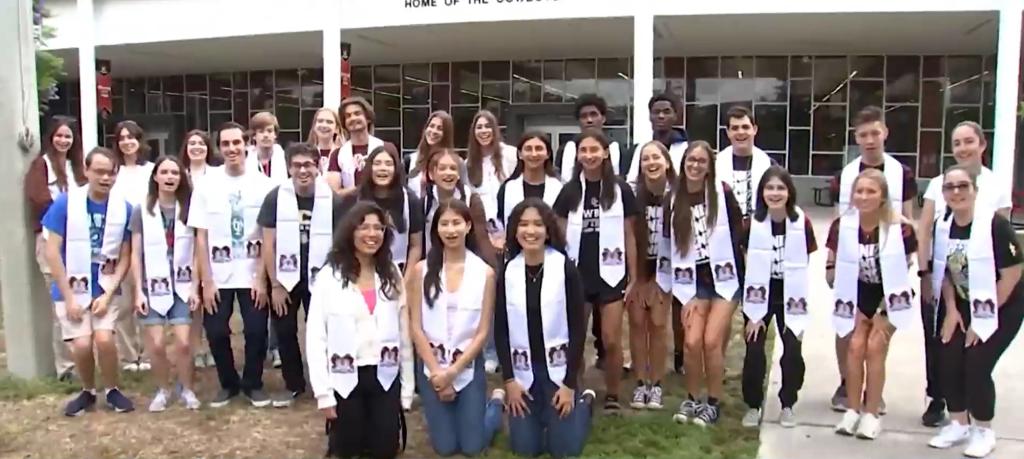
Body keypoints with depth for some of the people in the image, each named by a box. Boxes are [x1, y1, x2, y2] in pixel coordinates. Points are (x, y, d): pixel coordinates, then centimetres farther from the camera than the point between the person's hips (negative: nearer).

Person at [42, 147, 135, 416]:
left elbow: (125, 257, -1)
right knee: (82, 344, -10)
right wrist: (68, 296, -11)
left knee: (104, 339, -15)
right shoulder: (65, 203, -10)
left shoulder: (124, 209, -6)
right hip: (71, 288, 0)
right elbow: (52, 252, -8)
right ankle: (88, 391, 18)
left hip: (105, 288, 1)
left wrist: (108, 294, -9)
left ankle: (112, 390, 10)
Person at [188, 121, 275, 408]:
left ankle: (253, 383, 22)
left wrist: (262, 278, -9)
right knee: (216, 332, 4)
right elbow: (201, 237, 0)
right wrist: (207, 281, -5)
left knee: (256, 332, 0)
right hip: (218, 275, 1)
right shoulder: (207, 185, -1)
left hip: (253, 274, -1)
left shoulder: (262, 184, -5)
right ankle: (228, 383, 26)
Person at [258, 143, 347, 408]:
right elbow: (268, 244, -7)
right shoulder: (275, 198, -10)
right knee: (285, 332, 10)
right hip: (285, 278, 1)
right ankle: (293, 384, 28)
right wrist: (275, 284, -7)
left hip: (320, 278, -1)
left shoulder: (333, 200, -12)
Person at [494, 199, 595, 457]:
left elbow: (578, 328, -10)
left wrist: (570, 384, -11)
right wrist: (509, 380, -4)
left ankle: (584, 401, 29)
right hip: (523, 370, 2)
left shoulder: (566, 269, -11)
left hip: (559, 368, -2)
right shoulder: (507, 273, -3)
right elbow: (501, 330, 1)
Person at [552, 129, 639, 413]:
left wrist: (633, 277, 1)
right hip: (577, 274, 2)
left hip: (610, 274, -1)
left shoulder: (620, 190, -2)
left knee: (611, 341, 1)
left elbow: (629, 236, 2)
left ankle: (612, 396, 18)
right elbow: (559, 236, 7)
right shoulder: (569, 191, 3)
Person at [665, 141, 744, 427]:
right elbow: (673, 249, 3)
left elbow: (738, 232, 0)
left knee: (711, 341, -10)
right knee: (692, 342, -8)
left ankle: (714, 403, 9)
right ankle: (691, 400, 15)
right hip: (694, 280, 2)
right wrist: (684, 294, 0)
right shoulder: (673, 201, 2)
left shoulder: (722, 193, -5)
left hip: (724, 277, -2)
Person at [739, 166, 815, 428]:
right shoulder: (753, 223, -12)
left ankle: (787, 405, 18)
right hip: (760, 295, 0)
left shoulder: (802, 223, -11)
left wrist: (799, 304, -5)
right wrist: (753, 312, -9)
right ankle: (753, 405, 15)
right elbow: (750, 267, -8)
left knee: (793, 351, -5)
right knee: (754, 351, -5)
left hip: (790, 295, 0)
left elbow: (803, 266, -3)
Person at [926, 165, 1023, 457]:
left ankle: (983, 431, 14)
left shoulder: (995, 224, -22)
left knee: (976, 366, -9)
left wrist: (985, 317, -15)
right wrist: (951, 310, -2)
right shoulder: (943, 225, -5)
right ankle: (959, 424, 20)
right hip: (963, 306, 5)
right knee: (948, 362, -1)